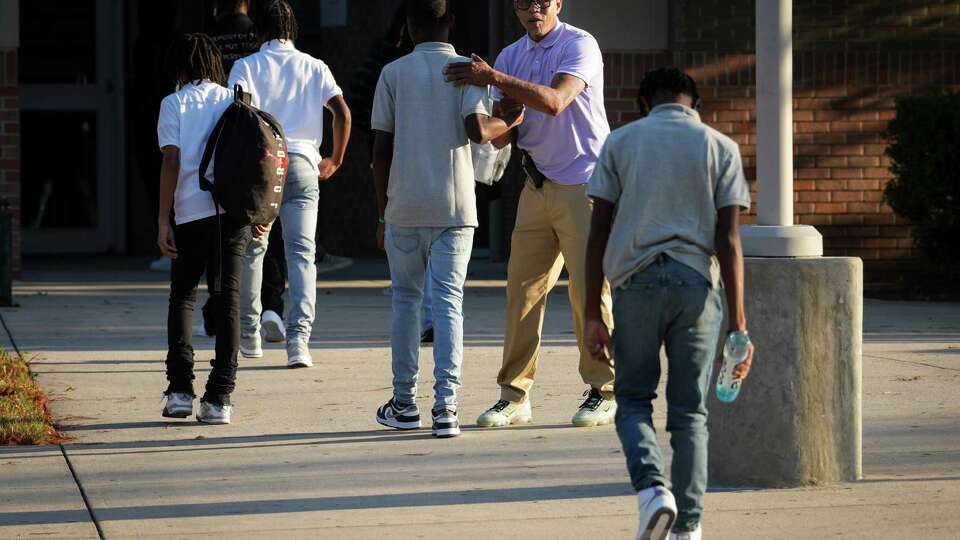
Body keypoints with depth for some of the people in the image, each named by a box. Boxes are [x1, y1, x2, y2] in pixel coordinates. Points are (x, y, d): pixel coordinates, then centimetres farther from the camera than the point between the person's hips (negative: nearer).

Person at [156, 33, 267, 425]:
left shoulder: (174, 104, 2)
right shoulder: (234, 102, 11)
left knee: (182, 297, 13)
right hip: (235, 213, 2)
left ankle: (180, 390, 2)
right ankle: (218, 399, 0)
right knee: (228, 300, 5)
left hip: (192, 213, -2)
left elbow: (171, 162, -5)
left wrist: (163, 221, -3)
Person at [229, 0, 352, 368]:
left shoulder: (247, 66, 5)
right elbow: (342, 113, 2)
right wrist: (336, 159, 14)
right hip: (302, 164, 1)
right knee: (301, 252, -3)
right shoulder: (315, 68, 12)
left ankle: (249, 333, 23)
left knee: (252, 248, 14)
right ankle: (298, 338, -17)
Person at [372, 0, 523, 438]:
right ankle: (445, 405, -11)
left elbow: (381, 150, 2)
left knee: (405, 299, 13)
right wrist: (509, 122, 5)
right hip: (454, 207, -1)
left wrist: (383, 213, 9)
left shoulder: (393, 74, 3)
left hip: (404, 209, 1)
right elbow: (478, 130, -16)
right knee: (448, 302, 0)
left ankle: (404, 404, 17)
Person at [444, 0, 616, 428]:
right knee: (523, 288, 0)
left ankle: (603, 392, 4)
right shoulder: (512, 56, 11)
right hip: (538, 185, 6)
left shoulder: (579, 45, -8)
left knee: (589, 289, -5)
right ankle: (514, 395, 3)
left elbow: (554, 102, -23)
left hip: (584, 183, -6)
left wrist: (494, 78, -27)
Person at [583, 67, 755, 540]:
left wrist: (592, 314, 6)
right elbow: (729, 241, 0)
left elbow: (599, 232, 4)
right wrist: (738, 324, 0)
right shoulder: (720, 148, 8)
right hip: (696, 283, 0)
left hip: (636, 282, 0)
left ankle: (651, 485, -14)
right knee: (689, 413, 7)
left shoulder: (620, 142, 10)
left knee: (633, 400, 11)